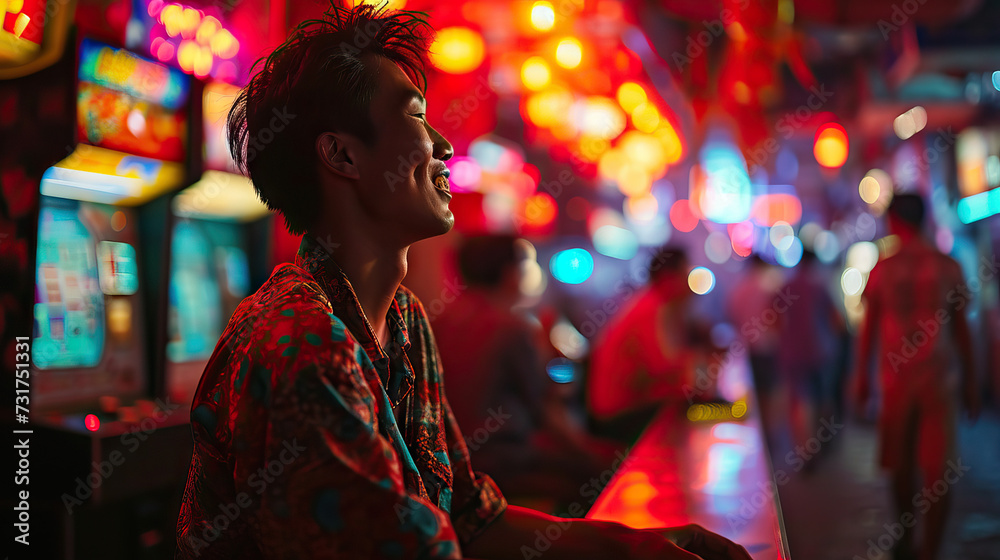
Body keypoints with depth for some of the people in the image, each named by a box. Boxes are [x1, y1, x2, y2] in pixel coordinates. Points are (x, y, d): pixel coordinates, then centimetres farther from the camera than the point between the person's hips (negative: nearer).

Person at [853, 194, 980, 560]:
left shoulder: (882, 268, -2)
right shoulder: (948, 267, 0)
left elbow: (869, 327, -1)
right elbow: (961, 328, 2)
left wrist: (861, 375, 8)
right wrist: (969, 381, 9)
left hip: (896, 378, 1)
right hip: (937, 378, 0)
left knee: (901, 463, 14)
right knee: (937, 468, 0)